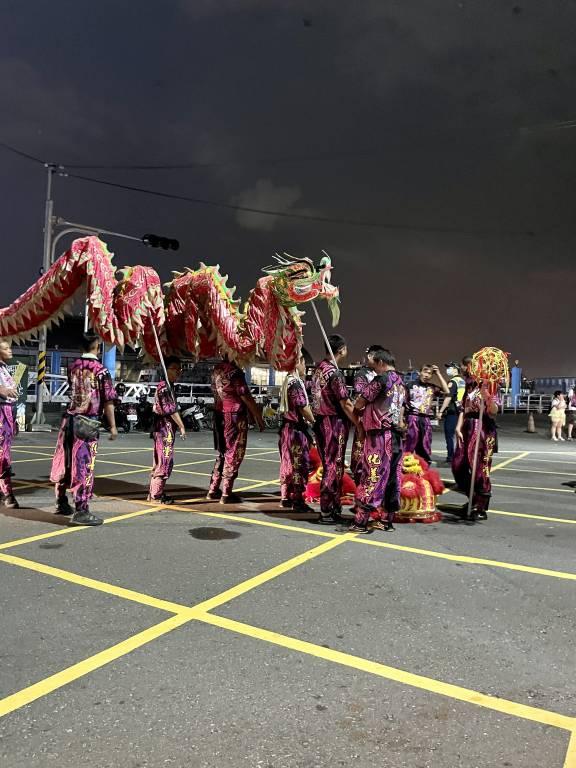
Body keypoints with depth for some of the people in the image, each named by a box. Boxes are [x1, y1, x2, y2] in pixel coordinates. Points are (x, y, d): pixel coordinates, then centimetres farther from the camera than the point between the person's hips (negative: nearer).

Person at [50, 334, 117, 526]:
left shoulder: (73, 366, 6)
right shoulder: (101, 370, -11)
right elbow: (108, 401, -13)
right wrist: (112, 426, -8)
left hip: (69, 419, 6)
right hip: (88, 423, -6)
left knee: (64, 462, 16)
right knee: (84, 466, -2)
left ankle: (61, 502, 31)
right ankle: (81, 511, 1)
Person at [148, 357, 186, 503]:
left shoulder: (167, 386, 16)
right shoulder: (165, 387, -14)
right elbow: (171, 409, -18)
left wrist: (178, 425, 15)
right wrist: (182, 426, -13)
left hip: (162, 428, 10)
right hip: (165, 427, -10)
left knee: (159, 462, 13)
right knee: (165, 461, -6)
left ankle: (153, 493, 20)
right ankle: (157, 494, 0)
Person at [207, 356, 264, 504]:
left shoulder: (217, 370, 8)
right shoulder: (234, 371, -17)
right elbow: (246, 397, -17)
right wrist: (259, 418, -8)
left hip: (220, 415, 8)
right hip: (234, 417, -8)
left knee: (223, 453, 18)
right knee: (234, 455, 1)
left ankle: (213, 490, 22)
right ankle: (226, 494, 5)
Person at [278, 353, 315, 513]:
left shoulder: (288, 381, 13)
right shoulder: (295, 382, -17)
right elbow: (303, 407, -20)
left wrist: (306, 420, 11)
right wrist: (313, 421, -7)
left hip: (288, 426, 10)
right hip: (296, 429, -10)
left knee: (288, 463, 13)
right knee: (299, 465, -4)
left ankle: (286, 497, 20)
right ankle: (297, 501, 0)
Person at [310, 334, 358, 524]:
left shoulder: (318, 368, 8)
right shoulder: (335, 373, -18)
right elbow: (345, 404, -18)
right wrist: (359, 424, -12)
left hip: (321, 421, 8)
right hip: (335, 423, -8)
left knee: (327, 465, 16)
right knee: (333, 467, 0)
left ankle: (331, 507, 26)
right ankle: (327, 512, 6)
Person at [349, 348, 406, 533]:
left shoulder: (382, 379, -10)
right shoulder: (401, 383, 14)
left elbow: (360, 403, -4)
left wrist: (353, 408, 16)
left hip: (379, 435, -8)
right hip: (396, 435, 8)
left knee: (372, 476, -6)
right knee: (392, 476, 10)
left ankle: (361, 521, -3)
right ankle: (386, 519, 17)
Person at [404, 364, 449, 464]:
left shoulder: (432, 387, 10)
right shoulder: (411, 385, 0)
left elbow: (447, 391, -5)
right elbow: (404, 403, 1)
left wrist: (438, 374, -1)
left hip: (426, 420, 4)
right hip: (413, 418, -4)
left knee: (425, 450, 11)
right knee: (409, 448, -3)